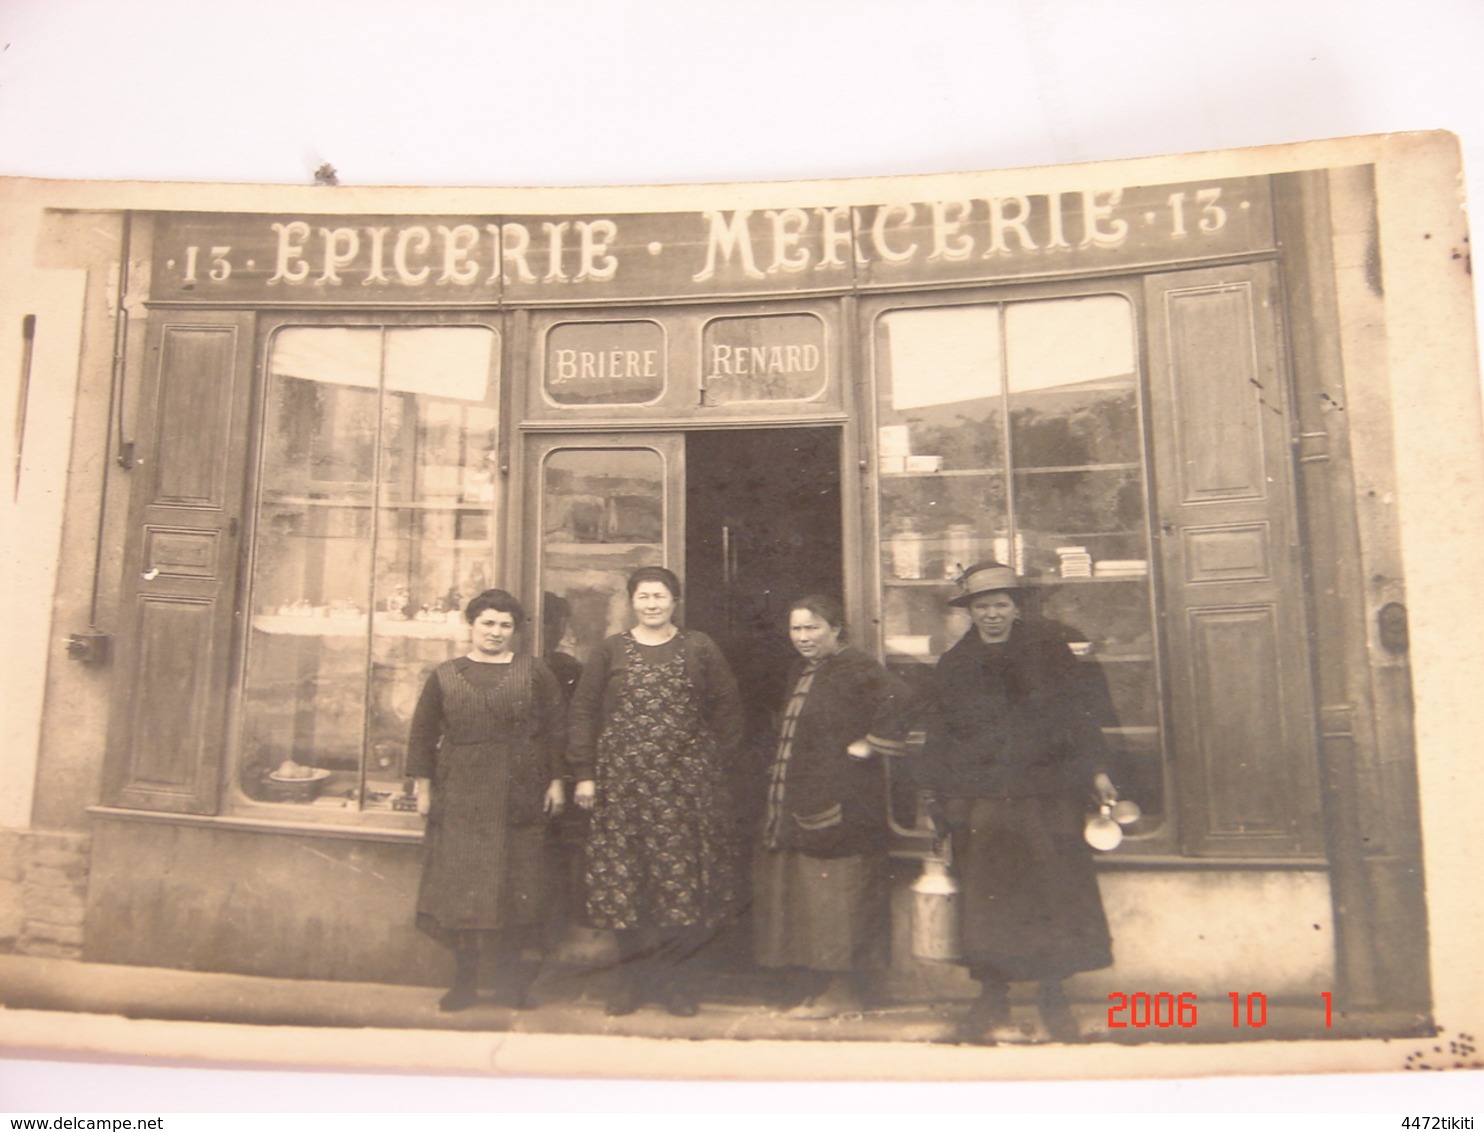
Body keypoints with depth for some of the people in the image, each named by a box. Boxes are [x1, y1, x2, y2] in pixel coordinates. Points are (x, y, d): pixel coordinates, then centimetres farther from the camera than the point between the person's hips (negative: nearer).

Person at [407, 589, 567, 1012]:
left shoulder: (535, 673, 4)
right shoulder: (445, 676, 7)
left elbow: (556, 729, 4)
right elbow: (423, 734, 8)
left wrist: (556, 781, 0)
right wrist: (423, 786, 3)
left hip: (518, 799, -1)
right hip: (460, 799, 1)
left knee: (513, 885, 3)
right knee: (459, 884, 2)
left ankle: (509, 975, 15)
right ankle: (464, 977, 14)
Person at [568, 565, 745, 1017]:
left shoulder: (700, 649, 7)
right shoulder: (610, 652, 8)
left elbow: (728, 707, 9)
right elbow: (584, 712, 6)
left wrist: (715, 761, 1)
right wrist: (584, 773, -1)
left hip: (685, 783, 0)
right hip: (622, 782, 1)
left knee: (683, 874, -1)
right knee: (623, 875, 1)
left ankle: (676, 977, 13)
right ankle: (632, 975, 16)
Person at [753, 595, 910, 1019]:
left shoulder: (853, 668, -14)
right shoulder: (801, 671, 14)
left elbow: (895, 698, -30)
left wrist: (869, 744, -22)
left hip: (840, 800, -9)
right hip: (801, 799, 10)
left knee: (836, 894, -2)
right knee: (807, 894, 13)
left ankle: (842, 994, 9)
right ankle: (823, 987, 24)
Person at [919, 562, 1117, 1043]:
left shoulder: (1046, 647, 6)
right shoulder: (954, 665, 10)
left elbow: (1081, 708, 6)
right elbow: (940, 735, 13)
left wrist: (1093, 769, 0)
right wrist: (937, 793, 9)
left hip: (1047, 792, -1)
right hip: (981, 801, 1)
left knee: (1056, 890, 1)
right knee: (985, 896, 2)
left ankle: (1052, 995, 17)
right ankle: (992, 997, 16)